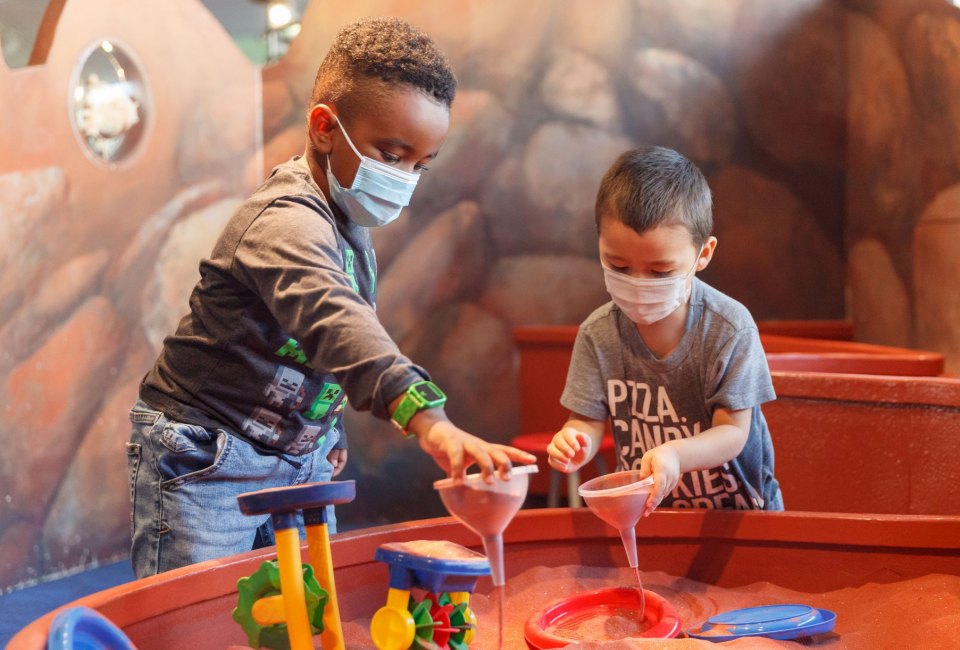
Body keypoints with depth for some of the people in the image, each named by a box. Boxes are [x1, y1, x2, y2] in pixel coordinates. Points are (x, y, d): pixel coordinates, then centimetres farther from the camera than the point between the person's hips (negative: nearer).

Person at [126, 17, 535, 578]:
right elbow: (334, 321, -44)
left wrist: (328, 430, 16)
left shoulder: (349, 225, 7)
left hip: (300, 459, 9)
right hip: (209, 462, -9)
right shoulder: (288, 222, -26)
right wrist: (428, 420, -57)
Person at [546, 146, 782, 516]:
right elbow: (588, 421, -4)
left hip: (736, 508, -3)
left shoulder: (730, 328, -14)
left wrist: (675, 455, -34)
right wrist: (575, 443, -28)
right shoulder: (598, 333, -6)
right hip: (641, 509, 3)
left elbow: (733, 432, -14)